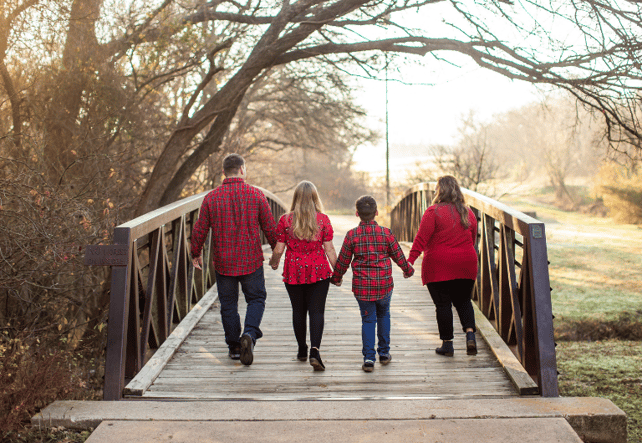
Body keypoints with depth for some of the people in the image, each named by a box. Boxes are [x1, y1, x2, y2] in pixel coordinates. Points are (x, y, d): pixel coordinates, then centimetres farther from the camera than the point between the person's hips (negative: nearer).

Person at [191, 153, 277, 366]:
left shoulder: (211, 197, -3)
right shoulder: (256, 195, -5)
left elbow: (199, 230, 0)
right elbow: (270, 228, -2)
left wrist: (195, 253, 16)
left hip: (223, 262, 1)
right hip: (251, 260, -1)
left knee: (228, 304, 13)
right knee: (256, 298, 13)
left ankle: (234, 346, 19)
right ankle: (249, 334, -9)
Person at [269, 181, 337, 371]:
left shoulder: (285, 220, -4)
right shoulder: (323, 219, -4)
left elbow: (278, 249, -2)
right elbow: (329, 249, -4)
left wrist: (273, 262, 19)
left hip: (293, 271, 1)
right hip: (319, 271, -1)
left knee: (298, 311, 14)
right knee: (317, 311, 2)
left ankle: (302, 350, 26)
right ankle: (315, 350, -13)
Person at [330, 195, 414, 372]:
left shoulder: (352, 235, -6)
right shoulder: (385, 233, -3)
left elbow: (343, 260, 1)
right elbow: (398, 255, 6)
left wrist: (336, 278, 18)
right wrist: (408, 270, 25)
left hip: (362, 286, -1)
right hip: (384, 284, 1)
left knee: (368, 320, 9)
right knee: (383, 315, 21)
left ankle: (369, 358, 1)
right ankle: (384, 353, 27)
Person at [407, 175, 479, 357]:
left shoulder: (434, 212, -10)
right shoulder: (468, 212, 7)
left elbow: (421, 238, -14)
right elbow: (473, 239, 16)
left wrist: (410, 260, -14)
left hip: (438, 265, -4)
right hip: (466, 265, 4)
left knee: (443, 304, 5)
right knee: (463, 301, 17)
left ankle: (447, 344, 11)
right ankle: (470, 334, -1)